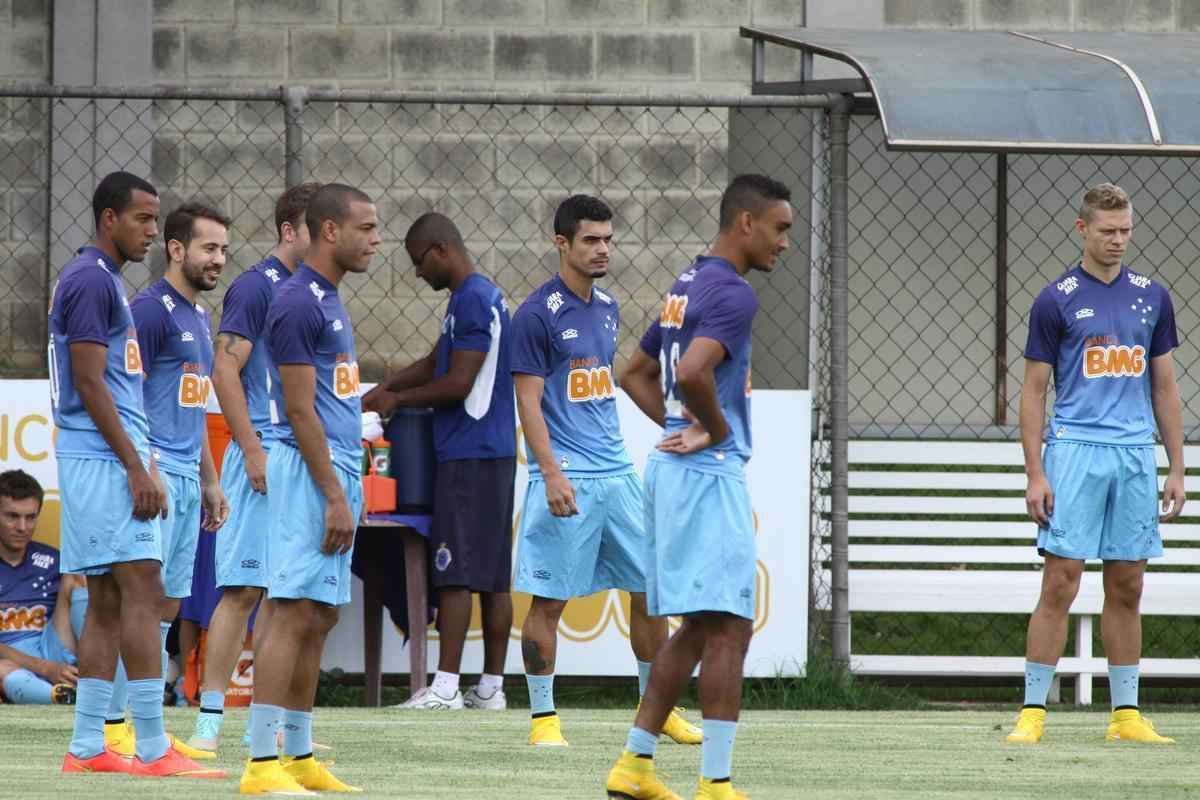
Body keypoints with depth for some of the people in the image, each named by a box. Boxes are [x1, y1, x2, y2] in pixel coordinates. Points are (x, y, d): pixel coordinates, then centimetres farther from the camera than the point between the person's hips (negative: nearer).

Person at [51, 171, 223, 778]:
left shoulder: (107, 279, 19)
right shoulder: (90, 279, -12)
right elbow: (89, 383, -17)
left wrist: (142, 461, 22)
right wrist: (136, 466, -18)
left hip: (113, 458, 10)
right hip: (102, 458, -10)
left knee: (108, 602, 9)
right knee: (141, 588, -13)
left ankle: (86, 748, 9)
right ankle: (152, 749, -16)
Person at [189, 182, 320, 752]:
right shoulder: (256, 287, -9)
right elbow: (225, 370, -14)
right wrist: (253, 450, -19)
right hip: (264, 456, -8)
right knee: (243, 588, -10)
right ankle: (210, 719, -9)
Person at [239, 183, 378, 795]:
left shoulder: (329, 301, 17)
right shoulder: (299, 304, -14)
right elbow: (300, 410, -17)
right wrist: (335, 495, -19)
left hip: (336, 468, 10)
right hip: (311, 470, -10)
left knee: (318, 619, 11)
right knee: (295, 615, -13)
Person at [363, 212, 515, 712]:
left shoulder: (473, 301, -14)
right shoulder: (478, 297, 18)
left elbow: (458, 383, -18)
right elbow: (437, 364, 28)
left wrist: (398, 400, -6)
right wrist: (386, 389, 18)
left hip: (470, 456, -10)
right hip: (494, 452, 10)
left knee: (456, 573, -10)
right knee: (493, 576, 9)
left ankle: (446, 688, -12)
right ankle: (491, 687, 11)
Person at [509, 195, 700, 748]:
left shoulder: (607, 308, 14)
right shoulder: (538, 315, -9)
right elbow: (528, 401, -12)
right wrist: (552, 473, -20)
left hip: (617, 473, 7)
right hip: (567, 479, -7)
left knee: (649, 590, 7)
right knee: (549, 599, -2)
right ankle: (542, 717, 5)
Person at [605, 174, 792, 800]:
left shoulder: (686, 286, 16)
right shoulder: (732, 292, -14)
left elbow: (636, 375, 24)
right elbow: (691, 373, -30)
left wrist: (681, 428, 13)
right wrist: (718, 430, -13)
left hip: (674, 467, 10)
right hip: (712, 473, -10)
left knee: (695, 627, 16)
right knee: (729, 627, -8)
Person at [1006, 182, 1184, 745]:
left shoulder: (1152, 298, 11)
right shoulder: (1056, 301, 0)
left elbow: (1165, 388, 15)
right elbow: (1033, 391, 0)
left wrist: (1177, 469, 10)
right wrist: (1035, 474, -7)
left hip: (1136, 454, 4)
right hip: (1074, 450, -4)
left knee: (1126, 589, 6)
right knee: (1060, 583, -8)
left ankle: (1126, 714, 11)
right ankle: (1033, 711, -5)